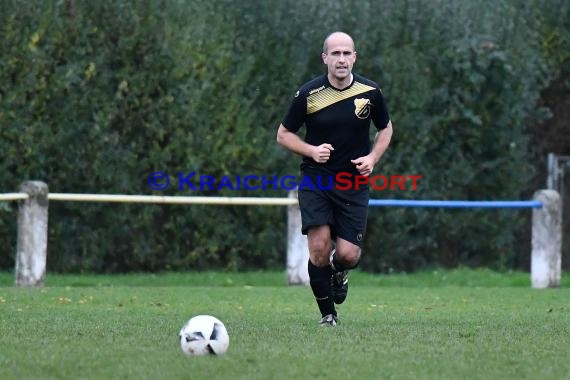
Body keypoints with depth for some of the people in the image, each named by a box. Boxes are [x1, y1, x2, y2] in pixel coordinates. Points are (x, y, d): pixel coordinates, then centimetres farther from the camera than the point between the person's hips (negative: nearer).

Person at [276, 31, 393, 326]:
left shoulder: (370, 92, -3)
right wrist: (312, 151, -16)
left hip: (354, 183, 1)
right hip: (316, 180, -1)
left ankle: (339, 273, 32)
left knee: (348, 254, -7)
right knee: (319, 247, -13)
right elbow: (283, 135, 2)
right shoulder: (308, 94, -7)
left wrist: (372, 158, -4)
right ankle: (328, 314, 6)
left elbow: (385, 128, 14)